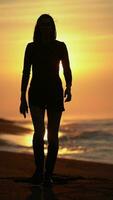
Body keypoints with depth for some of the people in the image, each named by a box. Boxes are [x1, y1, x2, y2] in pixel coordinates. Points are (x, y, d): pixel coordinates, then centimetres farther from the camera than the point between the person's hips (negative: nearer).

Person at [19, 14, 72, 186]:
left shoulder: (60, 46, 3)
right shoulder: (31, 47, 3)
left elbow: (67, 71, 5)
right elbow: (25, 73, 4)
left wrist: (69, 88, -15)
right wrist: (22, 99, 1)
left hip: (55, 93, 1)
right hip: (36, 94, -1)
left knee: (53, 136, -1)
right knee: (39, 130, -19)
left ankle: (48, 174, 12)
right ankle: (39, 170, -4)